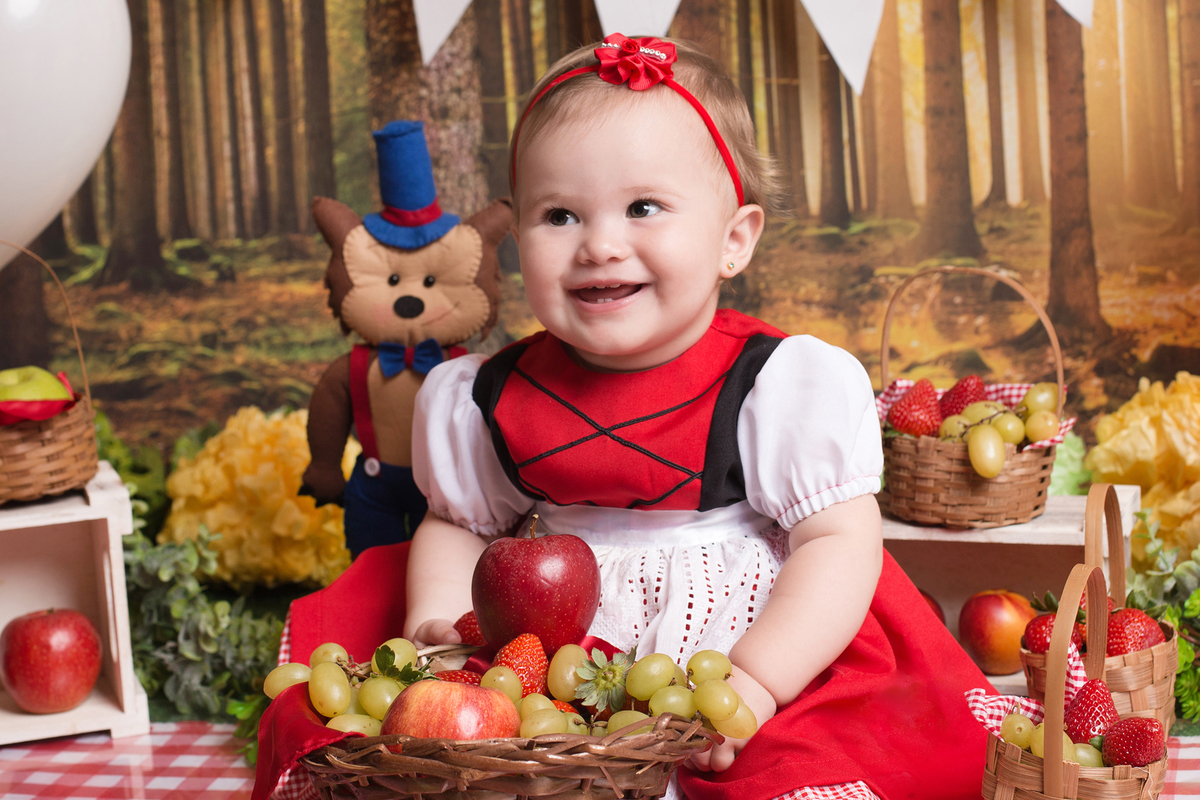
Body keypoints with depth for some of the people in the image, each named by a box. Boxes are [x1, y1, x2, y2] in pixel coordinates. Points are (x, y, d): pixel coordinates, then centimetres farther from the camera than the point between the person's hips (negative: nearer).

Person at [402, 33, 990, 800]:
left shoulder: (786, 386, -11)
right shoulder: (491, 403, 1)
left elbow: (840, 543, -12)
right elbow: (458, 525, 17)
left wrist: (752, 682, -22)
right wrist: (439, 615, -3)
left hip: (782, 655, -3)